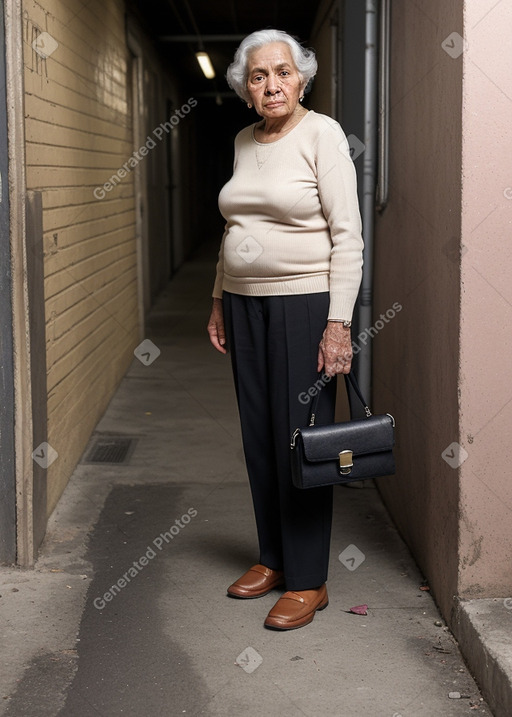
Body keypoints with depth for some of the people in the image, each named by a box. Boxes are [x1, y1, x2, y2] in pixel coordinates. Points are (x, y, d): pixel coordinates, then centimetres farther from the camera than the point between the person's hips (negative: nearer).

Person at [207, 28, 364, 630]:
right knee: (259, 435, 10)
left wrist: (338, 324, -19)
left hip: (304, 303, -7)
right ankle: (273, 558, 24)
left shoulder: (321, 134, -9)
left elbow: (347, 234, -14)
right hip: (245, 304, 7)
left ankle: (307, 581, 6)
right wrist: (219, 302, 17)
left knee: (300, 438, -3)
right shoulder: (244, 141, 12)